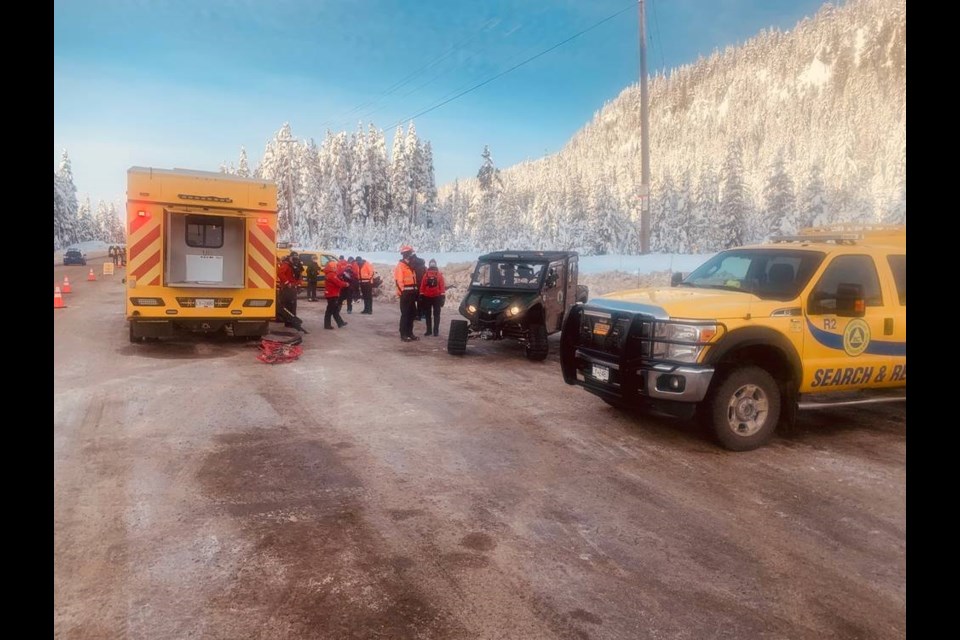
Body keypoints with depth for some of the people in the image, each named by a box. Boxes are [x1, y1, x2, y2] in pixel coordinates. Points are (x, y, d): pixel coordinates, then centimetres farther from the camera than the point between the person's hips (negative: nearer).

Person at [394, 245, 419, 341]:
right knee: (405, 314, -6)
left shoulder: (410, 266, 18)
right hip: (405, 293, -9)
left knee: (412, 314, 12)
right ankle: (403, 334, 0)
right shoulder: (400, 266, -11)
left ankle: (409, 333, 21)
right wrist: (403, 292, -21)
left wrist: (416, 292, 19)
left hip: (411, 293, 9)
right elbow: (398, 281, -18)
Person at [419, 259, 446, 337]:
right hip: (427, 297, 2)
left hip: (437, 297, -2)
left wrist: (443, 296, -7)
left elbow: (442, 286, -1)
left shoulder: (439, 275, 1)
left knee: (436, 314, 2)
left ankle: (436, 330, 5)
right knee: (427, 314, 7)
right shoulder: (426, 274, 3)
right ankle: (428, 330, 15)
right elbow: (422, 286, 4)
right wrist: (421, 296, 1)